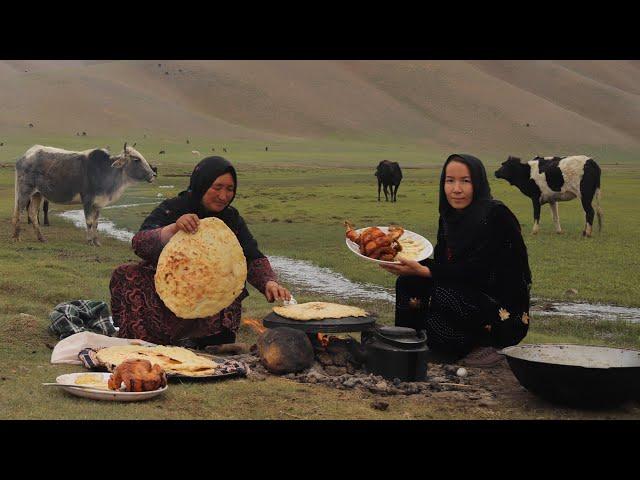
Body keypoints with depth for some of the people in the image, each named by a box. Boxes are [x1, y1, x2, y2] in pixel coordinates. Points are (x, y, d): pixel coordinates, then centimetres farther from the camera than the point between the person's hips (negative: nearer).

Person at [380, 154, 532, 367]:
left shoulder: (497, 216, -18)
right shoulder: (450, 217, 5)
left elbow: (476, 271, -25)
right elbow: (442, 266, 3)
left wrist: (423, 271, -31)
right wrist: (414, 264, -16)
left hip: (505, 317, -7)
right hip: (469, 299, 7)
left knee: (443, 296, -30)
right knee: (408, 283, -7)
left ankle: (486, 346, -6)